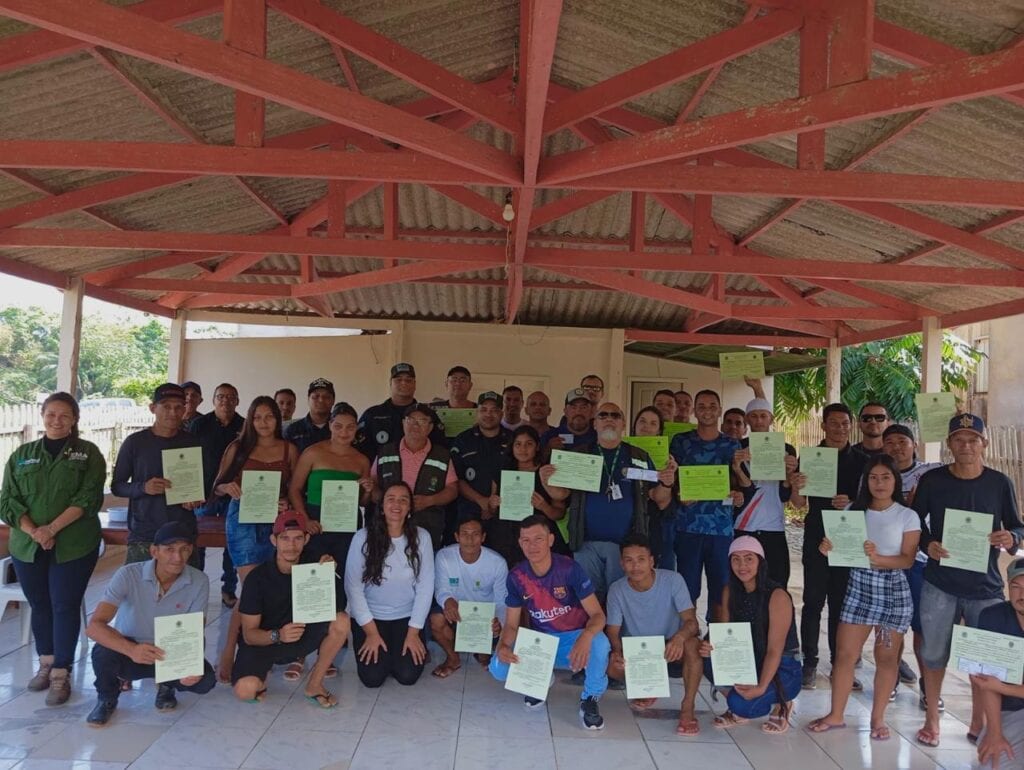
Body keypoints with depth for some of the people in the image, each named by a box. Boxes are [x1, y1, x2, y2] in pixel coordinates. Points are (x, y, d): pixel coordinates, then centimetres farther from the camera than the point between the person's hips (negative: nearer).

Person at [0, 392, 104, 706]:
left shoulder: (88, 453, -1)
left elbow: (88, 499, -9)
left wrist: (52, 528, -18)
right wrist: (33, 531, -13)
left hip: (73, 546, -3)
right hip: (27, 546, 3)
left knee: (65, 606, 0)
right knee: (39, 606, 14)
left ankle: (61, 674, 9)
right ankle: (46, 663, 31)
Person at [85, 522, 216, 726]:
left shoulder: (199, 582, -17)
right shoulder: (128, 575, -23)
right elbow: (94, 626, -31)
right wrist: (131, 649, -49)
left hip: (171, 655, 1)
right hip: (129, 652, -1)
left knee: (204, 679, -26)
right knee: (104, 653, -34)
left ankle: (167, 685, 11)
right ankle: (107, 698, 2)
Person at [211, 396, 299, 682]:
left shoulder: (289, 449, 6)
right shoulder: (237, 447, 3)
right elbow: (217, 486, 5)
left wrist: (287, 503, -10)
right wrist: (227, 487, -17)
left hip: (275, 521, 2)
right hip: (243, 519, -2)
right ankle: (228, 654, 3)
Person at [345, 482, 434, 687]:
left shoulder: (421, 537, -10)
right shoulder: (363, 537, -15)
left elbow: (425, 588, -7)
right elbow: (353, 587, -10)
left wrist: (413, 633, -8)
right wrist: (371, 633, -9)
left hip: (407, 617, 1)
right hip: (370, 617, -1)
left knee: (408, 675, -12)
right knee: (373, 677, -12)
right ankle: (376, 646, 20)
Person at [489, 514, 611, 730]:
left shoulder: (569, 569, -20)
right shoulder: (516, 576, -10)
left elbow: (597, 614, -21)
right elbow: (511, 624, -4)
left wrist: (585, 637, -44)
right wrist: (503, 646, -28)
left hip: (572, 638, -3)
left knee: (599, 643, -37)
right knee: (498, 667, -22)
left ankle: (589, 699, -6)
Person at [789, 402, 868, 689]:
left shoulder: (861, 461, 5)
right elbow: (799, 504, 3)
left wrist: (850, 504, -17)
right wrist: (796, 489, -20)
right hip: (816, 539, 0)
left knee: (841, 603, 7)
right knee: (813, 601, 2)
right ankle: (810, 663, 9)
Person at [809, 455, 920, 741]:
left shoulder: (908, 516, -2)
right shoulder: (854, 511, 6)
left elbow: (908, 559, -9)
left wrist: (879, 559, -26)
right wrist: (829, 548, -15)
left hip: (894, 589, -2)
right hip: (858, 587, 2)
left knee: (886, 657, 6)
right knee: (845, 654, 2)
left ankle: (877, 718, 21)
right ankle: (836, 715, 14)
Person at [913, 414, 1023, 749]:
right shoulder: (932, 480, -4)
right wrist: (928, 545, -13)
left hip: (985, 586, 1)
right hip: (939, 585, 0)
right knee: (934, 654, 9)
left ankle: (978, 723, 30)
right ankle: (932, 719, 26)